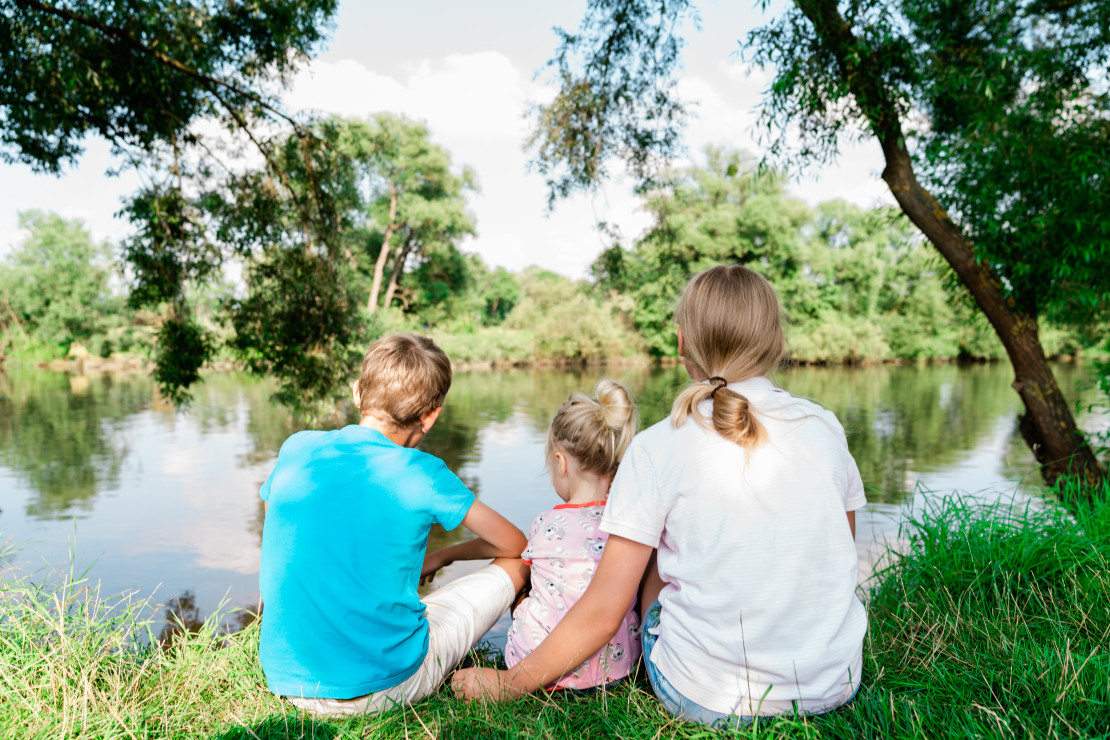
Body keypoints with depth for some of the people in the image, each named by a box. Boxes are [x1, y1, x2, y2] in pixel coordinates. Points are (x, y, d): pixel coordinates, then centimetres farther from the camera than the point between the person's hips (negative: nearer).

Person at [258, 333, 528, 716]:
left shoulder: (295, 449, -2)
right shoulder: (421, 474, -13)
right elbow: (514, 544, 1)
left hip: (287, 680, 5)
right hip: (382, 684, -5)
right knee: (515, 564, 10)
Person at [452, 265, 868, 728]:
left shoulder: (658, 448, -13)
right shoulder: (824, 426, -2)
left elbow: (602, 613, -12)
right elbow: (838, 555, 12)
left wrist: (507, 684, 2)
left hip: (708, 700, -3)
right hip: (834, 687, 4)